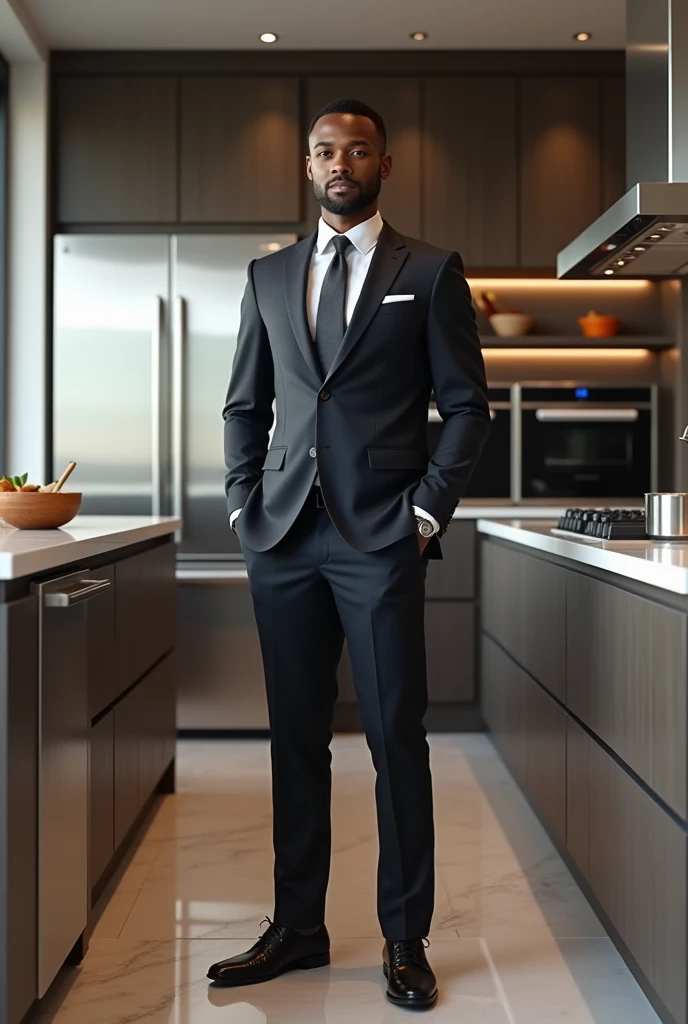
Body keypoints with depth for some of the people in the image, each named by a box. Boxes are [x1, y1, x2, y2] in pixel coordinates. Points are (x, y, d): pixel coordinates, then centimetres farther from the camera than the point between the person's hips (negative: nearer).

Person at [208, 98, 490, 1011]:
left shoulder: (431, 272, 5)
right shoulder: (268, 276, 15)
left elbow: (467, 404, 2)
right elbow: (244, 404, 17)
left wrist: (430, 507, -6)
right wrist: (245, 503, 6)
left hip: (382, 537, -3)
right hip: (284, 536, 4)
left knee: (396, 738, 0)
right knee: (295, 738, 9)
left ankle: (405, 940, 14)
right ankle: (298, 927, 21)